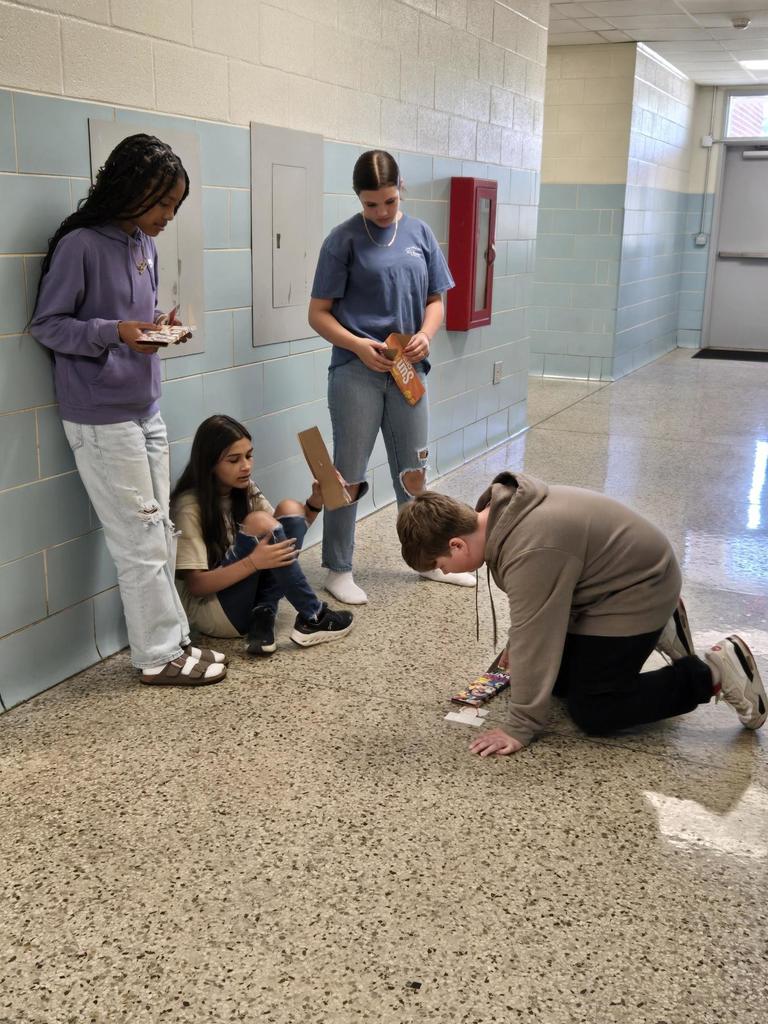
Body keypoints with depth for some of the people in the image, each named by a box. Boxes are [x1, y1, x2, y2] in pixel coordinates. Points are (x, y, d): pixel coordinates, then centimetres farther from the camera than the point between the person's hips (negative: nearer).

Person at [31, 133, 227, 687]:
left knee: (161, 534, 11)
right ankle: (161, 655, 12)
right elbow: (47, 325, -9)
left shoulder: (146, 243, 9)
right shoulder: (80, 245, -13)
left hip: (146, 409, 7)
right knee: (142, 541, -1)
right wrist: (115, 332, -22)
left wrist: (159, 324, -1)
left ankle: (172, 640, 22)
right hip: (102, 419, -7)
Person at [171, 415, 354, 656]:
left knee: (290, 509, -8)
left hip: (249, 595, 8)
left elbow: (288, 535, 7)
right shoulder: (190, 508, -17)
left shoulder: (244, 490, 5)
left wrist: (315, 502, -11)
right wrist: (253, 562, -33)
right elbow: (196, 584, -20)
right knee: (260, 523, -27)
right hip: (211, 611, -7)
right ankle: (313, 618, -16)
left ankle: (263, 614, -17)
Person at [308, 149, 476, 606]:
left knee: (414, 474, 15)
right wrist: (357, 344, -19)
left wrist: (426, 334, -8)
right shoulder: (344, 240, -5)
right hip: (357, 373, -4)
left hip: (407, 371, 4)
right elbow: (318, 314, -4)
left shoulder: (419, 233, 7)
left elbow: (435, 299, 12)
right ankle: (339, 570, 17)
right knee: (349, 478, 4)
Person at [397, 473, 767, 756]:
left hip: (637, 590, -9)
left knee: (591, 712, -6)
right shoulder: (498, 507, -7)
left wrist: (520, 729, -20)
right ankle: (659, 630, 28)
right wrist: (514, 646, 15)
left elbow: (534, 641, -29)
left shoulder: (531, 553, -36)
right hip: (607, 580, 9)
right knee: (561, 677, 16)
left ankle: (714, 673, 0)